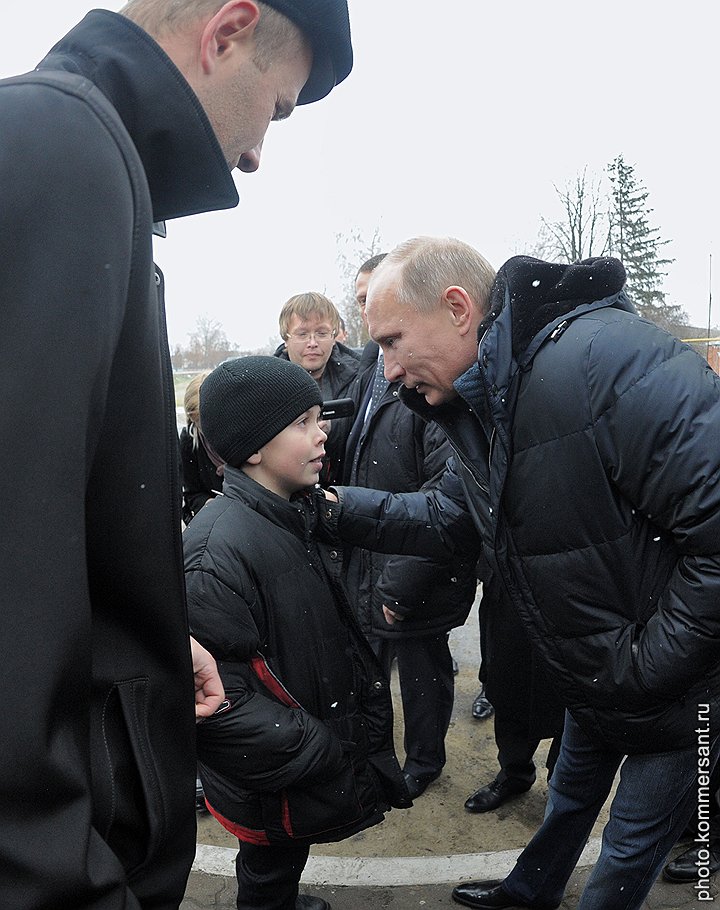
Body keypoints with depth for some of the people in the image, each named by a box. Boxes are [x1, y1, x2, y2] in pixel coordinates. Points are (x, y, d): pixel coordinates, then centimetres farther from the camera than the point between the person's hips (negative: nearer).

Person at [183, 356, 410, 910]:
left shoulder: (304, 514, -1)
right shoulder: (219, 550, -30)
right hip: (273, 787, -7)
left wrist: (371, 709, 4)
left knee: (286, 862, 29)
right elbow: (218, 698, -30)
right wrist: (324, 755, -24)